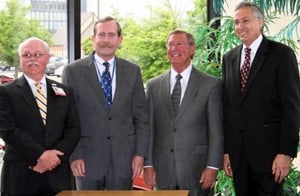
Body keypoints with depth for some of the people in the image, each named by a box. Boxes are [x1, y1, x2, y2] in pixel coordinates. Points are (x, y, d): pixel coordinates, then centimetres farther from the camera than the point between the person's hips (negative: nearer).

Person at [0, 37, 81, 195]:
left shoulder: (65, 92, 9)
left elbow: (73, 129, 3)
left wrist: (53, 157, -11)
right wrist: (41, 155, -15)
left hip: (58, 176, 3)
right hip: (20, 176, -2)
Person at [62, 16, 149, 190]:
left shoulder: (133, 71, 6)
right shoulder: (73, 71, -1)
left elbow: (141, 117, 6)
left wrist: (140, 153, 0)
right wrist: (74, 155, -7)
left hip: (123, 158, 2)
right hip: (88, 157, -2)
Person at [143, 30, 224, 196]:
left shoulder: (211, 84, 0)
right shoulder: (153, 86, 8)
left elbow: (216, 130, -2)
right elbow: (148, 128, 7)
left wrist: (213, 167, -8)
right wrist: (147, 164, 1)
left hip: (196, 169, -2)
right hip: (162, 171, 2)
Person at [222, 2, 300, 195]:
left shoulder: (281, 54, -4)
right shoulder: (229, 58, 11)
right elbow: (227, 106, 11)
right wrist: (225, 150, 7)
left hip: (268, 149, -4)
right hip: (237, 152, 5)